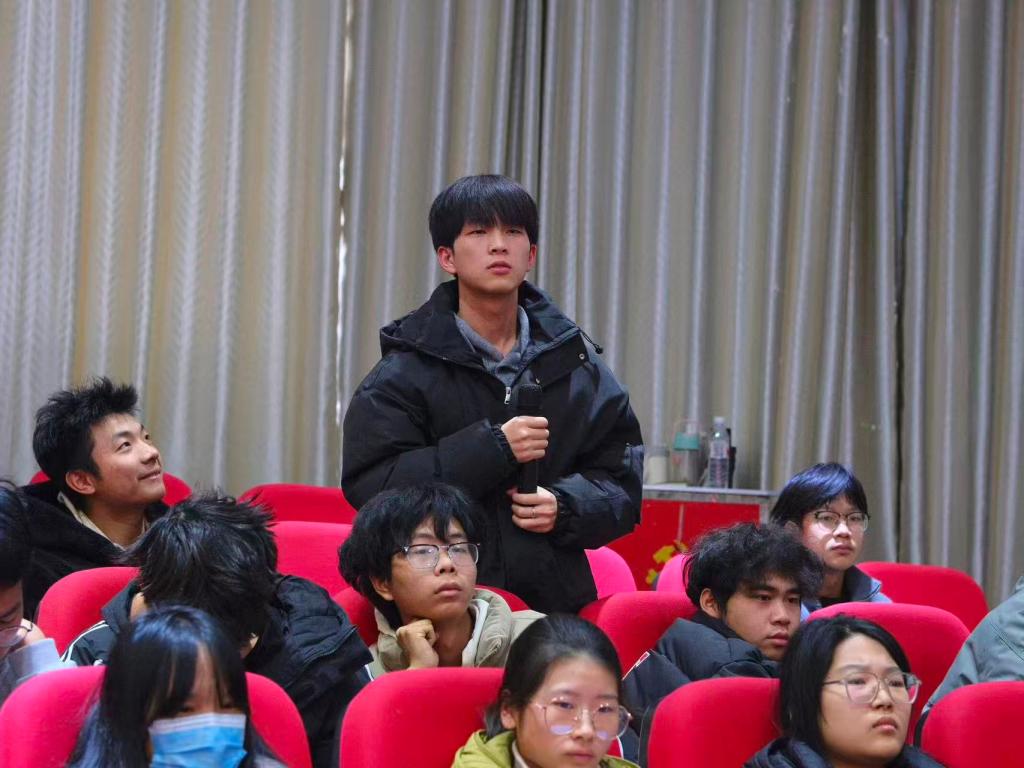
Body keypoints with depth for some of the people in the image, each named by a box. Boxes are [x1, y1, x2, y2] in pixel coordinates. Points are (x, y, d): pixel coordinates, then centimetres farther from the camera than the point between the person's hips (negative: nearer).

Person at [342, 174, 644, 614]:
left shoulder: (576, 363, 13)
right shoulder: (406, 369, 3)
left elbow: (621, 480, 14)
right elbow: (367, 484, -9)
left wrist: (565, 507, -8)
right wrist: (490, 448, -14)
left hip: (557, 600, 3)